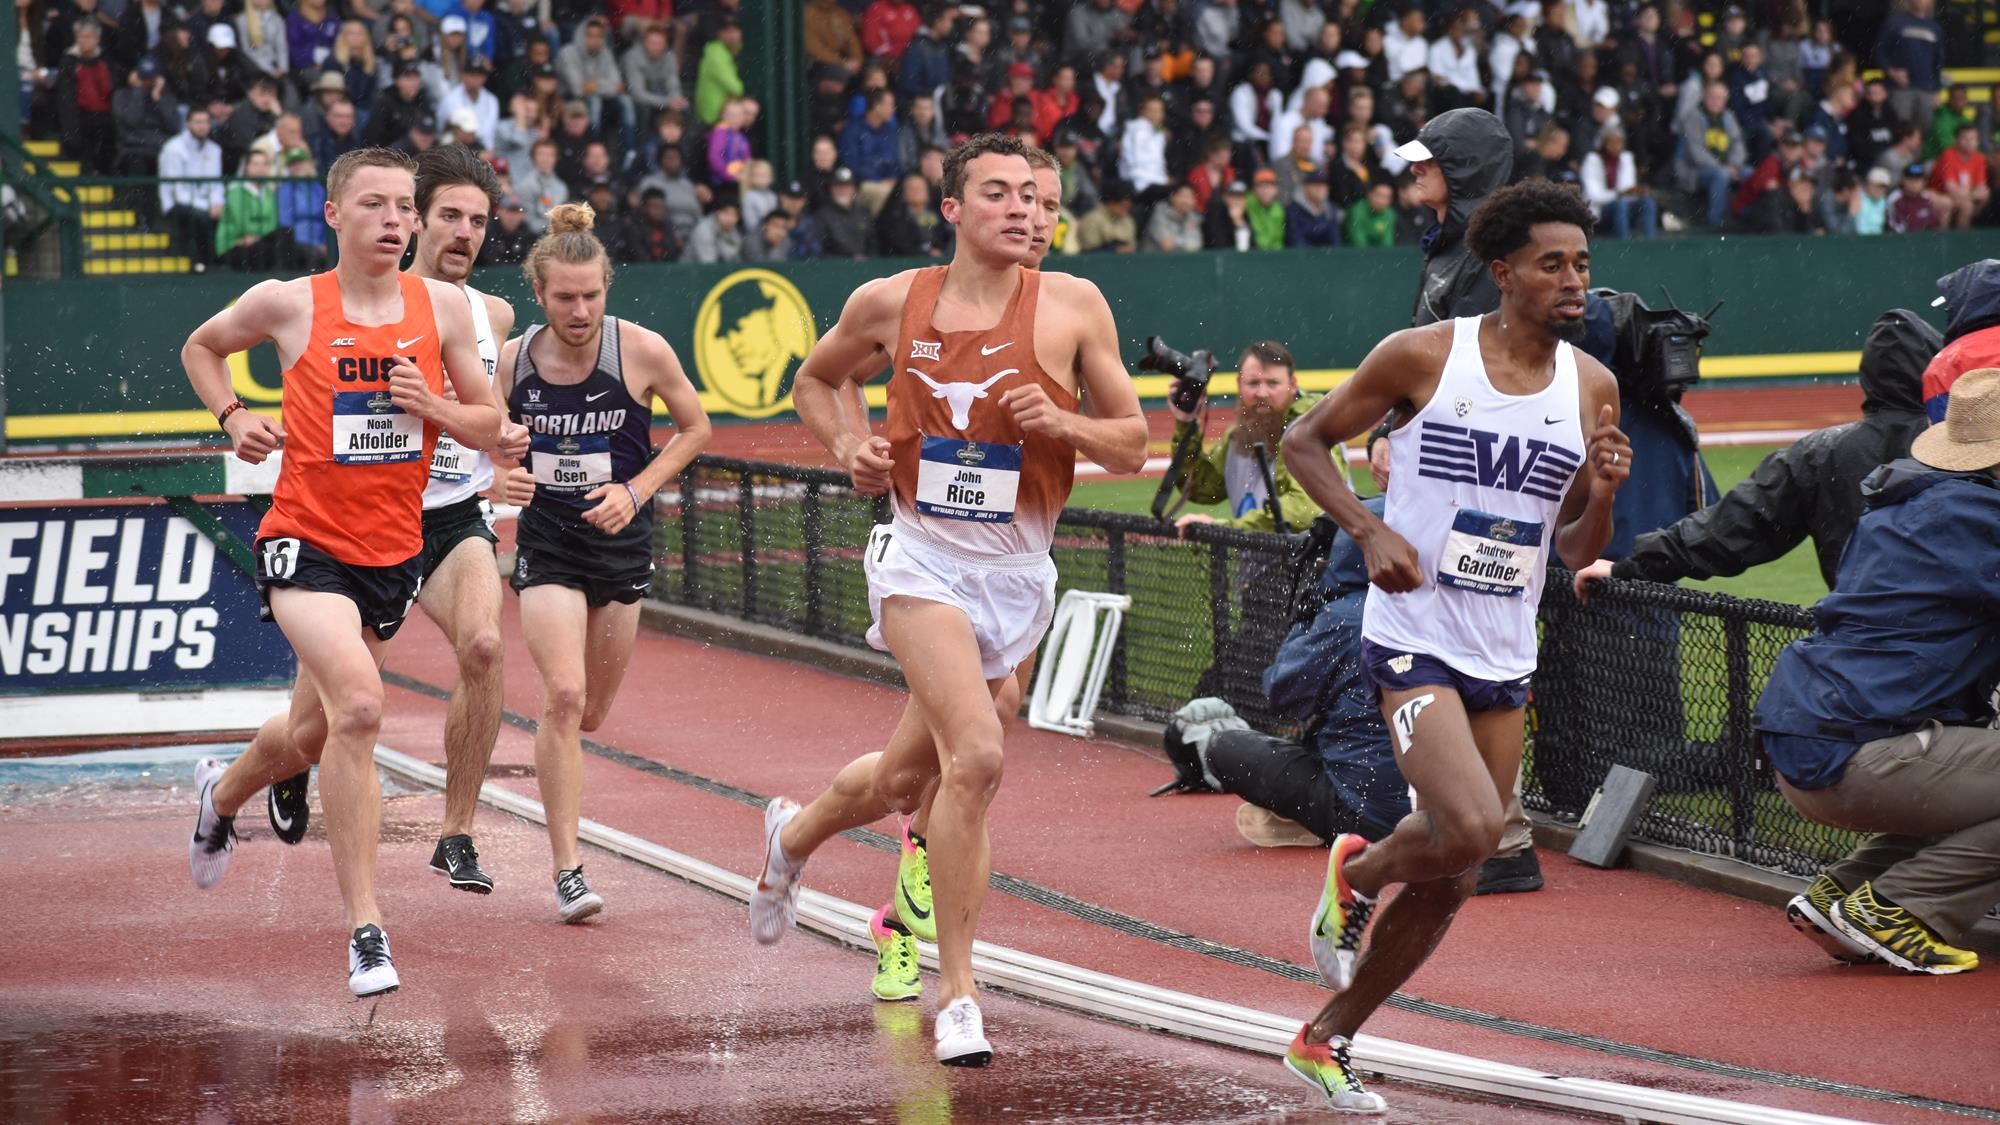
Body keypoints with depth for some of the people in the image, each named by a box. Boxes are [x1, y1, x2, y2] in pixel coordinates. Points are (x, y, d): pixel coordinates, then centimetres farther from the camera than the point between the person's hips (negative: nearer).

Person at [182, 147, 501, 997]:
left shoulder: (441, 308, 0)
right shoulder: (289, 305, -6)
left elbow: (491, 426, 7)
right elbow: (203, 346, 14)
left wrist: (434, 408, -12)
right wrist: (232, 418, -2)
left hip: (394, 551, 4)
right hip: (306, 542, -4)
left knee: (313, 734, 18)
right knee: (358, 706, -26)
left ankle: (223, 792, 54)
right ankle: (364, 932, -21)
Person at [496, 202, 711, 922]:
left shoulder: (642, 351, -11)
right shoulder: (514, 360, -7)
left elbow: (694, 429, 3)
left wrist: (635, 492, -8)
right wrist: (505, 475, -13)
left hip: (620, 542, 1)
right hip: (546, 544, -1)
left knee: (591, 713, 11)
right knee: (564, 695, -18)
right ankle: (567, 869, -12)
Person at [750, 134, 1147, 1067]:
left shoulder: (1073, 306, -2)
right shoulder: (891, 302, -1)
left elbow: (1132, 444, 3)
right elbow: (814, 380, 18)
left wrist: (1062, 422, -17)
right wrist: (848, 444, -1)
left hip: (1019, 573, 3)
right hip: (924, 558, -3)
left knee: (905, 781, 14)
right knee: (977, 756, -23)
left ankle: (794, 833, 48)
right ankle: (957, 992, -11)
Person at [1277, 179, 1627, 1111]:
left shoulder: (1592, 387, 4)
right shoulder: (1423, 357, -9)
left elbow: (1576, 552, 10)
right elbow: (1304, 441, 2)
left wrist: (1601, 493, -11)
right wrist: (1368, 531, -13)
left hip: (1507, 660, 5)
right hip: (1413, 640, -5)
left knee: (1449, 885, 8)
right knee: (1473, 830, -24)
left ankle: (1326, 1040, 26)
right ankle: (1355, 871, 9)